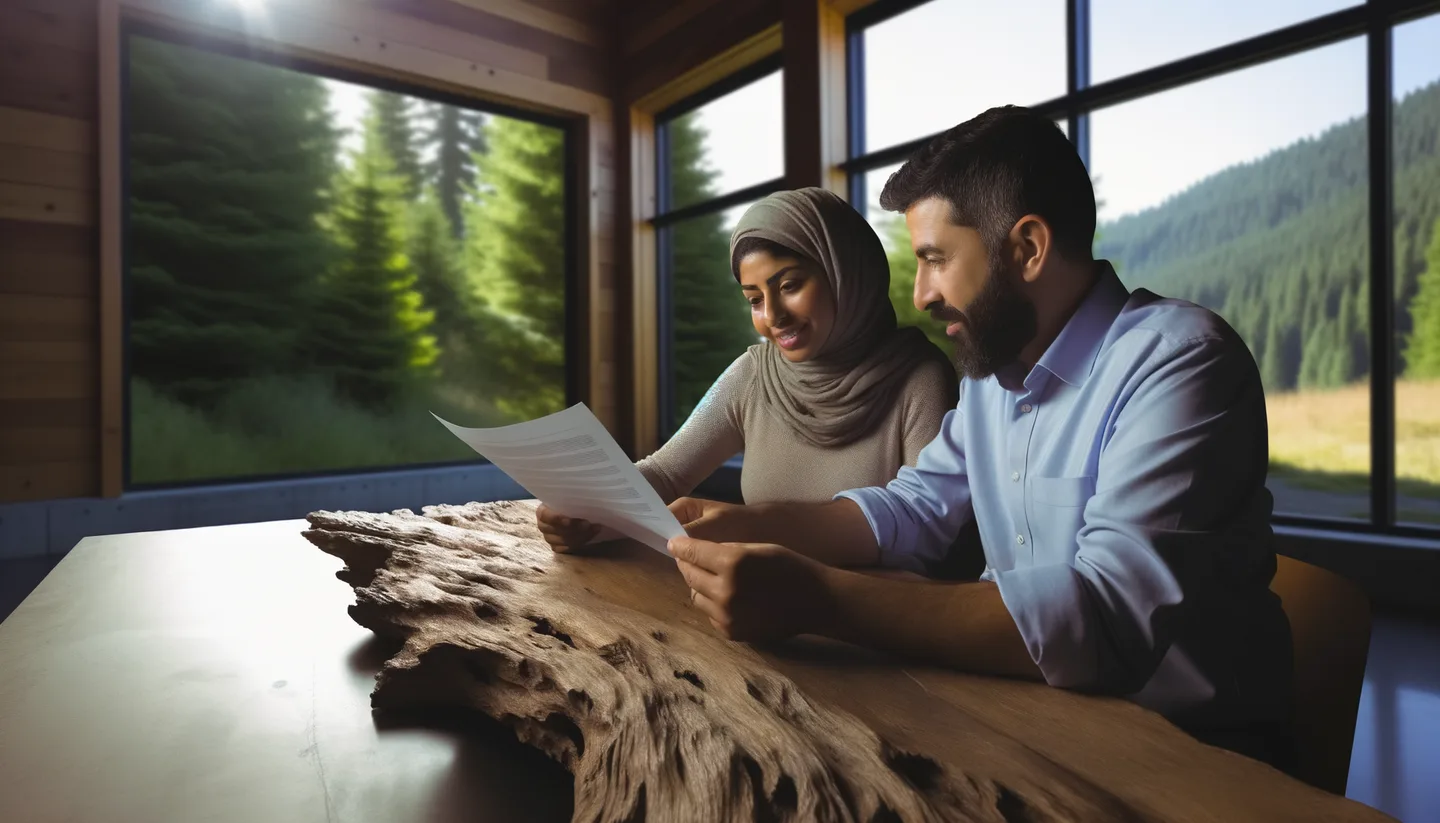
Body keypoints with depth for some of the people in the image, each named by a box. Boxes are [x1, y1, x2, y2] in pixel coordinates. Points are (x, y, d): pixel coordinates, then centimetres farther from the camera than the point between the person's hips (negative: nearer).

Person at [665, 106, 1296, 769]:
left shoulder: (1180, 363, -21)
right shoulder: (995, 368, 4)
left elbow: (1110, 614, -32)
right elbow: (914, 508, 7)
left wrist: (816, 598, -35)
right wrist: (747, 524, -5)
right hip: (1036, 708, 6)